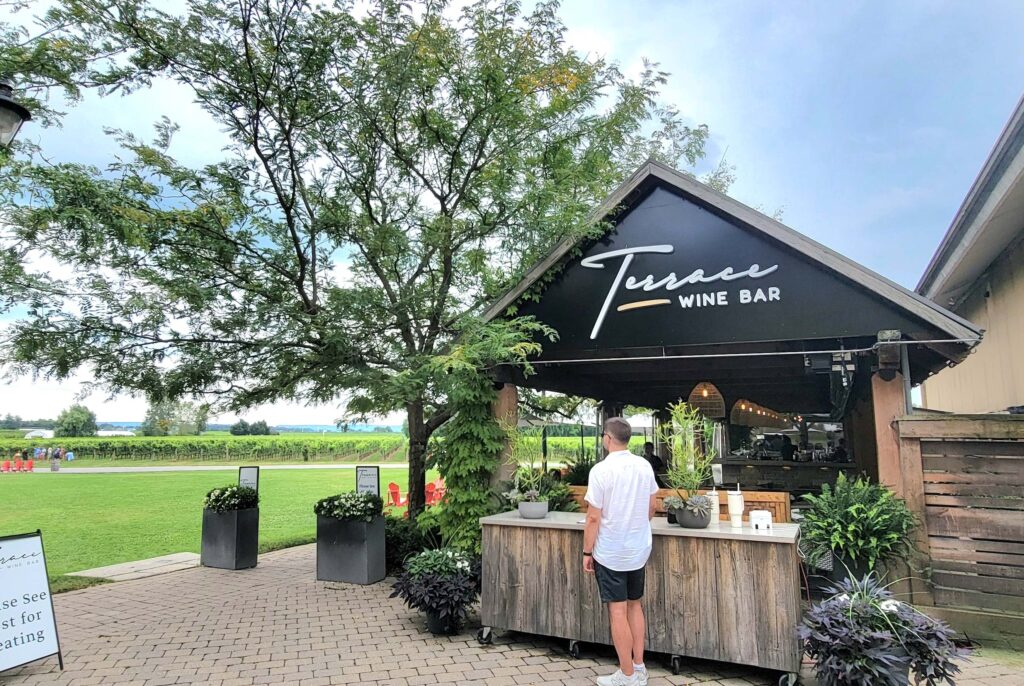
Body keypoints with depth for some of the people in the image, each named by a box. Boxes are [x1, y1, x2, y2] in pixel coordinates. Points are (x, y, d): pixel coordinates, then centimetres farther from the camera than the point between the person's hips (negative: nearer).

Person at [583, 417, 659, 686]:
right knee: (634, 606, 17)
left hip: (610, 553, -6)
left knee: (618, 612, 4)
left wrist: (587, 553, -6)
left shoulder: (601, 470, -19)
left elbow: (594, 518, -16)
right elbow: (651, 508, 9)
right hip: (639, 550, 6)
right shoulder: (645, 466, -1)